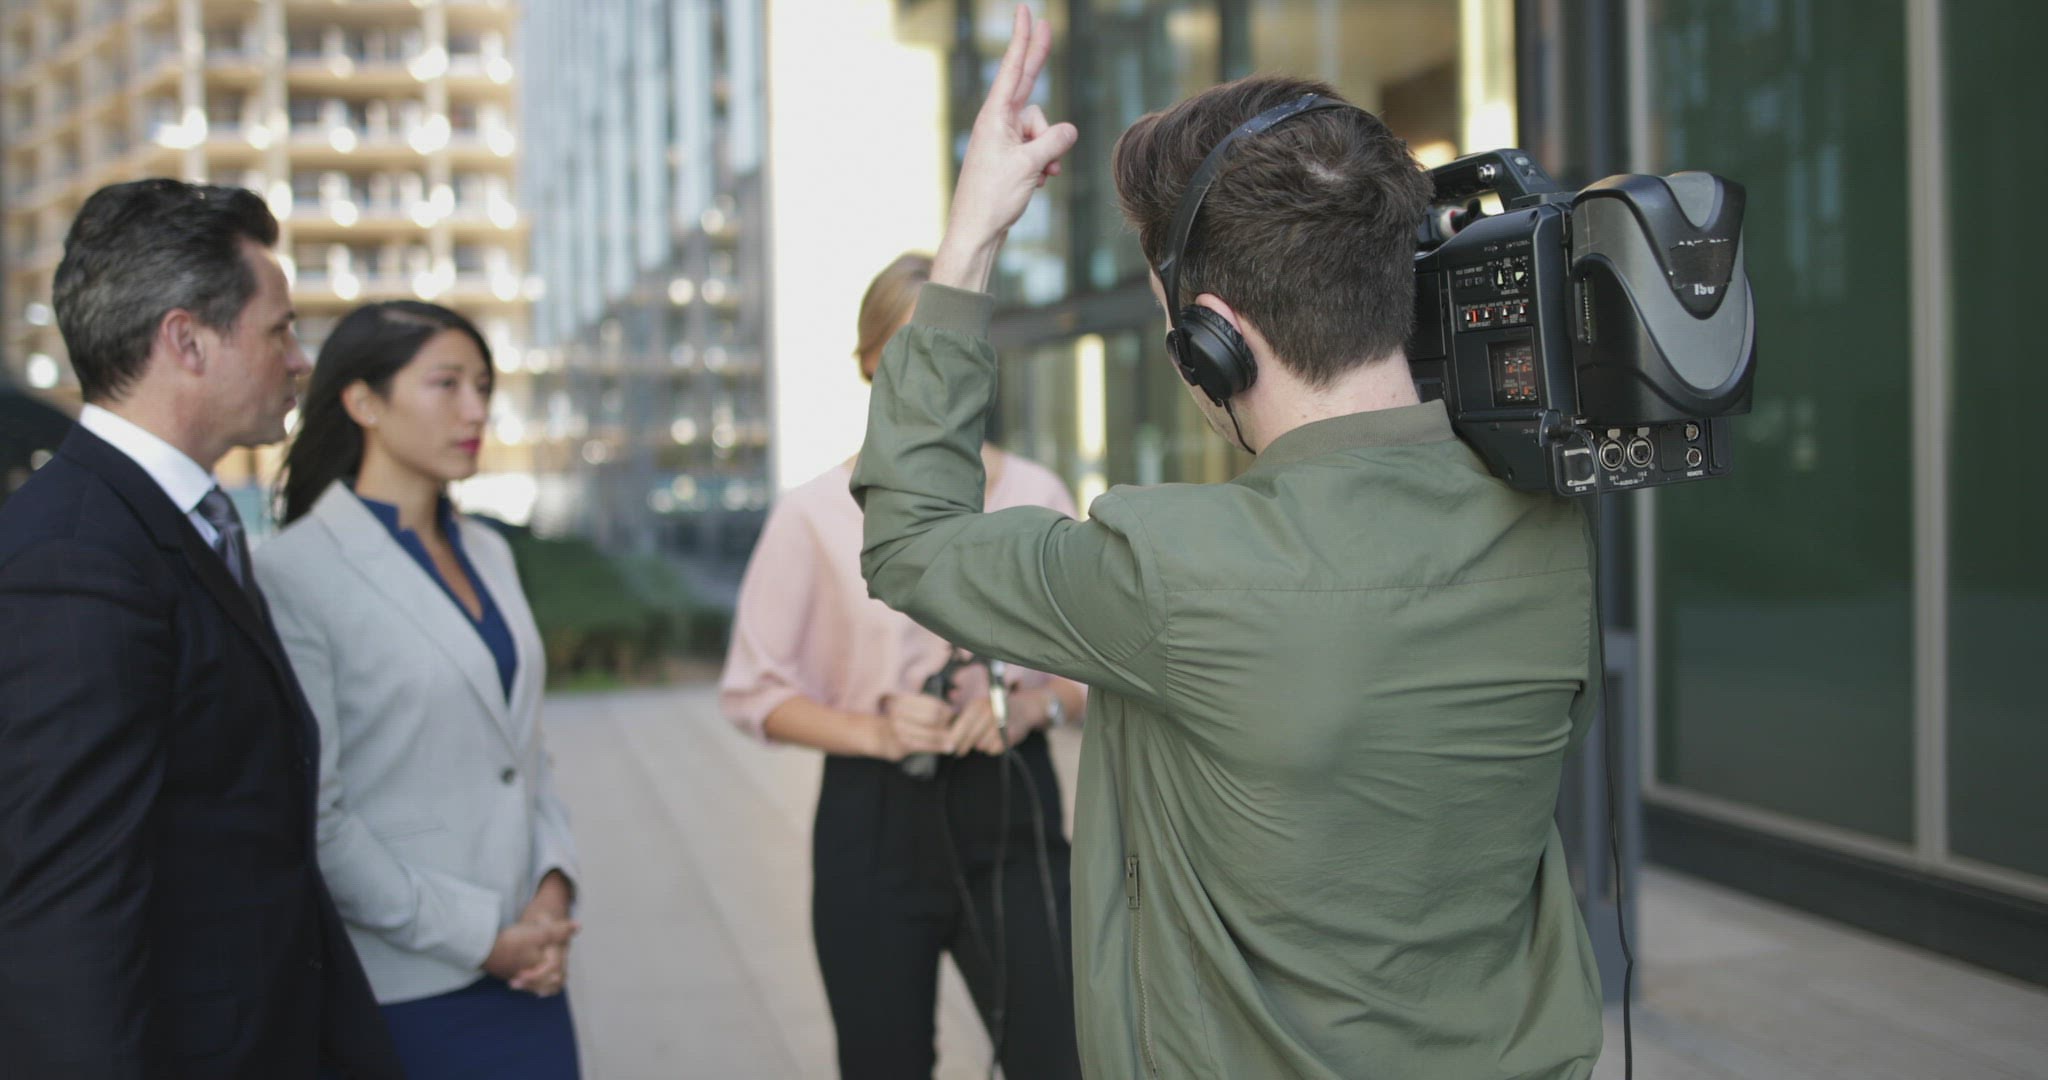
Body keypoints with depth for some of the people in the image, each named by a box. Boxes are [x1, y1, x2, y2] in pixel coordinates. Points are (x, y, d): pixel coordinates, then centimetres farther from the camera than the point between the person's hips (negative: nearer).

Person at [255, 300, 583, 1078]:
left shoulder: (488, 552, 11)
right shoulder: (298, 570, -10)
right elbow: (311, 816, -14)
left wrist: (553, 887, -1)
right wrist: (475, 939, -12)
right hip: (405, 989, -6)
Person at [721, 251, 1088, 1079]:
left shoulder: (1036, 496, 1)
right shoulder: (814, 514, -3)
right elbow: (751, 689, 1)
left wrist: (1036, 704, -13)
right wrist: (871, 732, -15)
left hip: (1010, 811, 1)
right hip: (874, 823, 0)